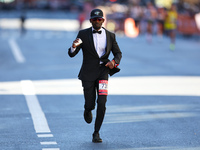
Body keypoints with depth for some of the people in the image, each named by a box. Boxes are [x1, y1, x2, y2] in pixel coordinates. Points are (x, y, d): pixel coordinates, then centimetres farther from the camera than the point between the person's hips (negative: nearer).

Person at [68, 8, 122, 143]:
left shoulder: (110, 35, 4)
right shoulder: (83, 34, -1)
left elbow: (118, 53, 12)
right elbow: (72, 54, -3)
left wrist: (114, 61, -11)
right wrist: (74, 47, -28)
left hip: (103, 72, 1)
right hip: (88, 73, -1)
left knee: (102, 103, -12)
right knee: (90, 105, 1)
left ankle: (96, 133, 0)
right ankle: (88, 110, 41)